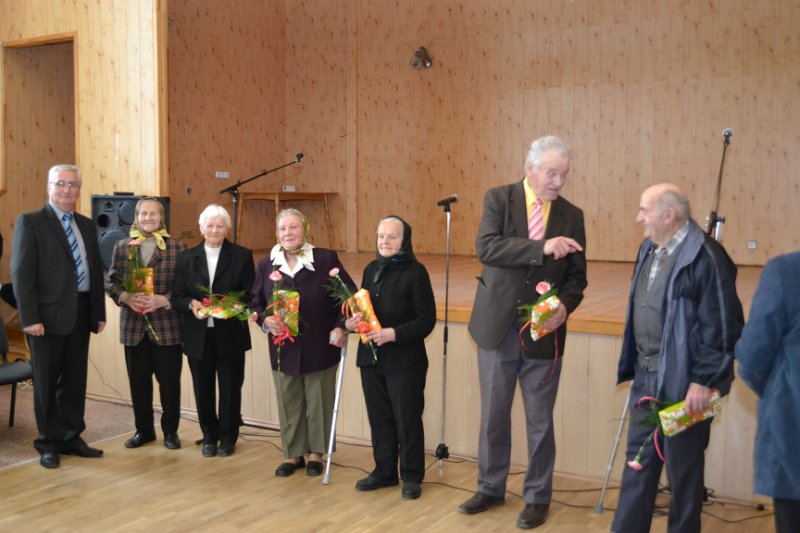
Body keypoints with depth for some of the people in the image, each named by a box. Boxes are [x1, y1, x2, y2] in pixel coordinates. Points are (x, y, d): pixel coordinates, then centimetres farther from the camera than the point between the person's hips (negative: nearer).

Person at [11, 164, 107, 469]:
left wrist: (99, 313, 10)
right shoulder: (30, 222, -5)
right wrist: (29, 318, -15)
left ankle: (72, 438, 24)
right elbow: (21, 274, -10)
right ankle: (49, 444, 19)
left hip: (81, 315, 5)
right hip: (49, 315, -5)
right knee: (46, 383, 7)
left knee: (75, 381, 12)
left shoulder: (87, 225, 13)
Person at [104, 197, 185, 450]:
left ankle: (170, 430, 21)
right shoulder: (122, 247, 7)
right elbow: (111, 281, 5)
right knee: (138, 380, 11)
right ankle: (143, 429, 26)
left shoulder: (176, 248, 0)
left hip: (167, 325, -2)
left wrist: (163, 300, -18)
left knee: (169, 380, 5)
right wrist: (126, 297, -14)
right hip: (133, 325, 2)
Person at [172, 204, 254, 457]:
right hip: (198, 335, 2)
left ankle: (228, 437, 21)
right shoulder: (186, 258, 7)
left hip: (230, 334, -2)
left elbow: (250, 294, -2)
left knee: (230, 388, 6)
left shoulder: (242, 256, 1)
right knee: (203, 389, 9)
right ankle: (209, 436, 25)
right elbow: (177, 296, 6)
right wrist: (191, 304, -16)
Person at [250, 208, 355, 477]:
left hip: (320, 347, -2)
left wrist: (340, 326, -13)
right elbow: (256, 304, 9)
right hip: (283, 348, 3)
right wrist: (265, 320, -12)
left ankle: (316, 453, 29)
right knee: (288, 403, 11)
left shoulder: (326, 259, -6)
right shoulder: (267, 265, 4)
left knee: (319, 402, 11)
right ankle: (293, 454, 29)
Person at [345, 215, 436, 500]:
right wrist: (352, 322, -2)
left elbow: (426, 321, -12)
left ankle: (412, 477, 18)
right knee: (379, 418, 14)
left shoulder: (415, 272, -10)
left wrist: (393, 333, -22)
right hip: (371, 358, 6)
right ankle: (384, 471, 29)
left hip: (405, 361, -6)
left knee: (407, 420, 3)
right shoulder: (371, 269, 10)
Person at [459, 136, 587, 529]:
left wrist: (564, 305, -17)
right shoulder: (499, 199, -4)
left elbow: (576, 276, 3)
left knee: (540, 420, 9)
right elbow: (486, 247, -20)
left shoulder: (571, 215, 2)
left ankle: (537, 497, 26)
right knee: (493, 414, 13)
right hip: (498, 326, 0)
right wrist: (542, 247, -30)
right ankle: (490, 488, 32)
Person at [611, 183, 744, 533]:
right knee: (638, 460, 16)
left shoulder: (705, 257, -18)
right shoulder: (650, 250, 9)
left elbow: (722, 326, -18)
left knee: (683, 467, 8)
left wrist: (703, 380, -18)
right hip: (646, 377, 8)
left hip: (683, 382, -8)